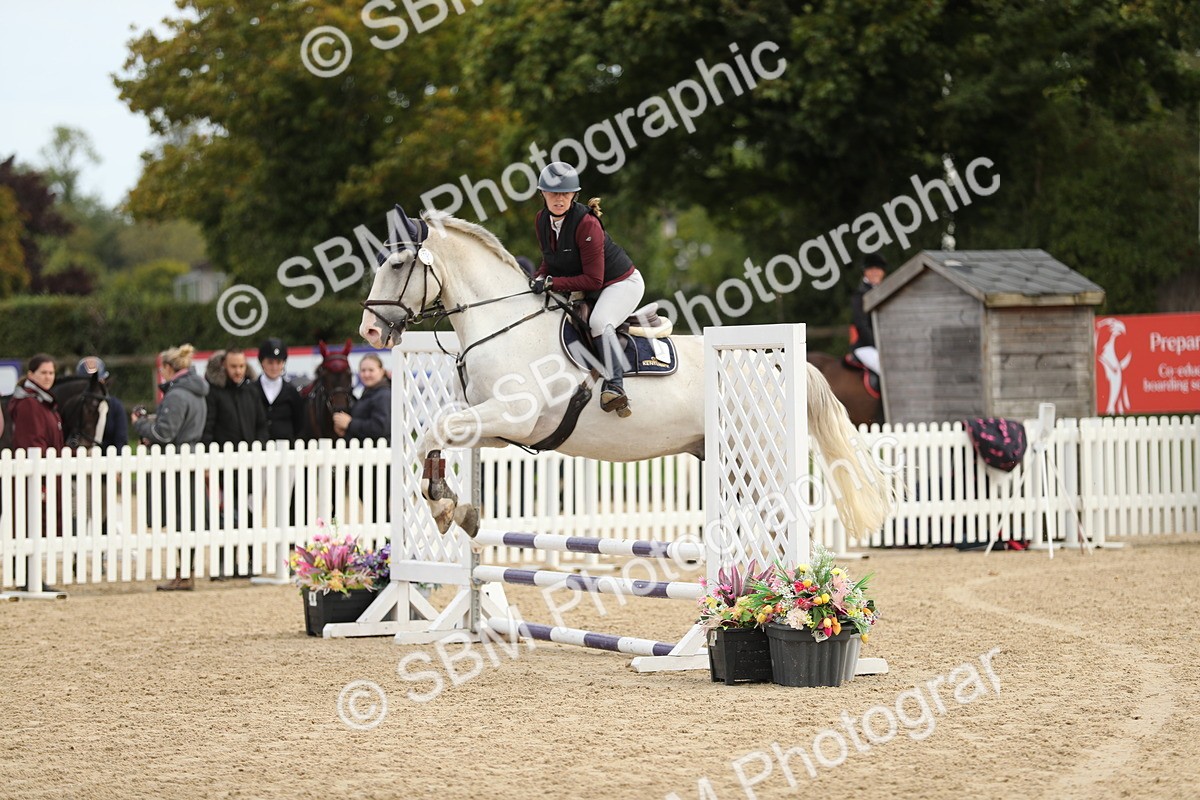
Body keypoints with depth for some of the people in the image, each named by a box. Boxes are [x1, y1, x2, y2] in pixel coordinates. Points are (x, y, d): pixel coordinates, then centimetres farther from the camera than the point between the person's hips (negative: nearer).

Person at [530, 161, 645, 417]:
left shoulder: (586, 223, -29)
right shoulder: (542, 220, -7)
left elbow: (593, 280, -28)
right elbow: (550, 261, 9)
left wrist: (552, 283, -30)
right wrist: (540, 278, -12)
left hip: (622, 282, -9)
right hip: (580, 288, 9)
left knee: (599, 322, -34)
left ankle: (614, 384, -30)